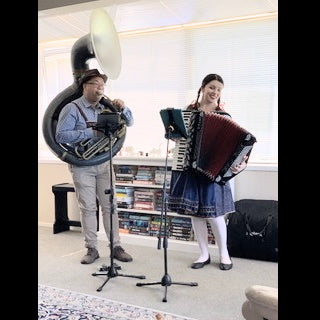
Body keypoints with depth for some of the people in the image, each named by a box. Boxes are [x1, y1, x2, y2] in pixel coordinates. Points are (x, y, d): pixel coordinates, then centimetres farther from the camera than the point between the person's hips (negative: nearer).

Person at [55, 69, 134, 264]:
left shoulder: (106, 107, 9)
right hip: (82, 165, -4)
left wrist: (123, 108, -6)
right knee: (88, 208, 2)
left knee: (110, 206, 5)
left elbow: (129, 123, 15)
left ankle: (116, 247, 14)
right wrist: (90, 133, -20)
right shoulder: (72, 109, -4)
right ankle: (92, 249, 14)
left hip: (104, 162, 4)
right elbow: (61, 136, -14)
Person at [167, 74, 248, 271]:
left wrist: (241, 162, -26)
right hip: (188, 167, 3)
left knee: (213, 212, -1)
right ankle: (204, 255, 23)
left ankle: (224, 254, 22)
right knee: (195, 211, 8)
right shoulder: (188, 111, 5)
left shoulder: (224, 116, -2)